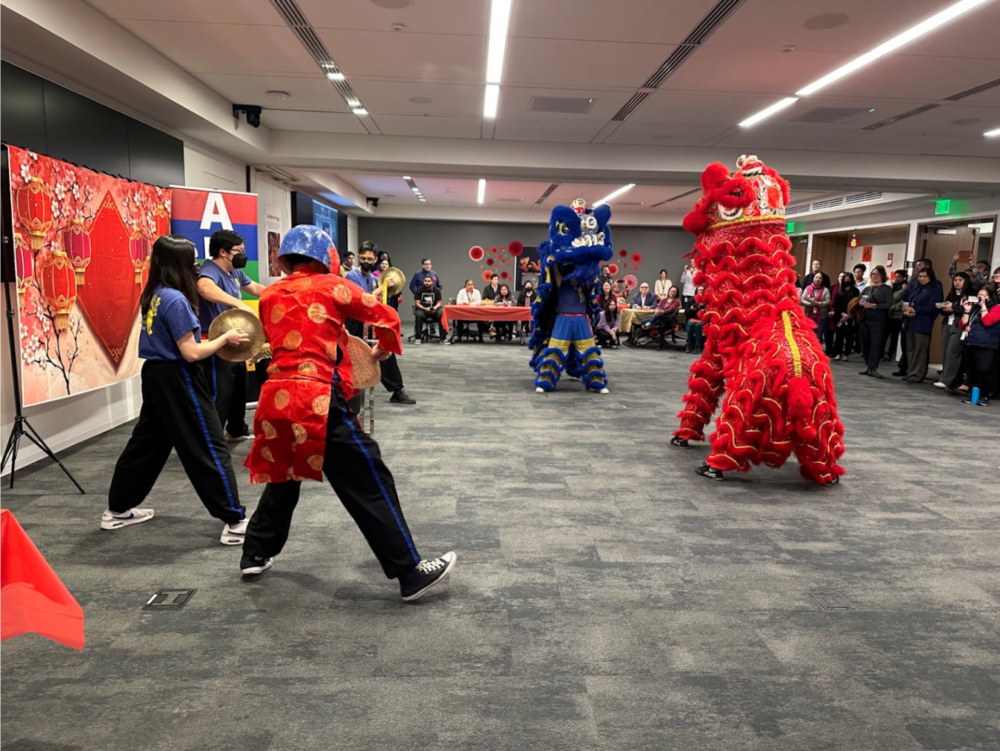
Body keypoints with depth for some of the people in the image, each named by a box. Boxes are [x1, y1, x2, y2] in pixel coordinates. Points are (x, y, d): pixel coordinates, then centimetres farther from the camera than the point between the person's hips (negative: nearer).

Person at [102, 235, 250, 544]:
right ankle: (235, 521, -3)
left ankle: (118, 509, 34)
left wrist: (207, 339, 10)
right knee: (209, 447, -6)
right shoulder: (175, 299, -19)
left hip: (156, 374, 9)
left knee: (146, 443, 20)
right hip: (178, 380, -9)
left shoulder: (152, 296, 8)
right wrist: (225, 338, -9)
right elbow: (190, 353, -20)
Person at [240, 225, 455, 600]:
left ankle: (255, 556, 37)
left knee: (282, 475, 27)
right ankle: (411, 573, 2)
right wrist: (381, 351, 22)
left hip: (276, 397, 6)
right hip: (317, 401, -6)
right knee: (368, 484, -2)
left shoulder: (270, 295, 15)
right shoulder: (331, 286, 2)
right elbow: (388, 317, 4)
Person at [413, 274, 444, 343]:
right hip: (422, 309, -2)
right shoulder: (420, 290, -1)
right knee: (419, 315, -36)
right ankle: (417, 338, -29)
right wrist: (425, 309, -20)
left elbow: (439, 303, 6)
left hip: (434, 310, 2)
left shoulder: (437, 290, 5)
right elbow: (417, 303, -4)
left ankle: (443, 338, -23)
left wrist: (435, 307, -18)